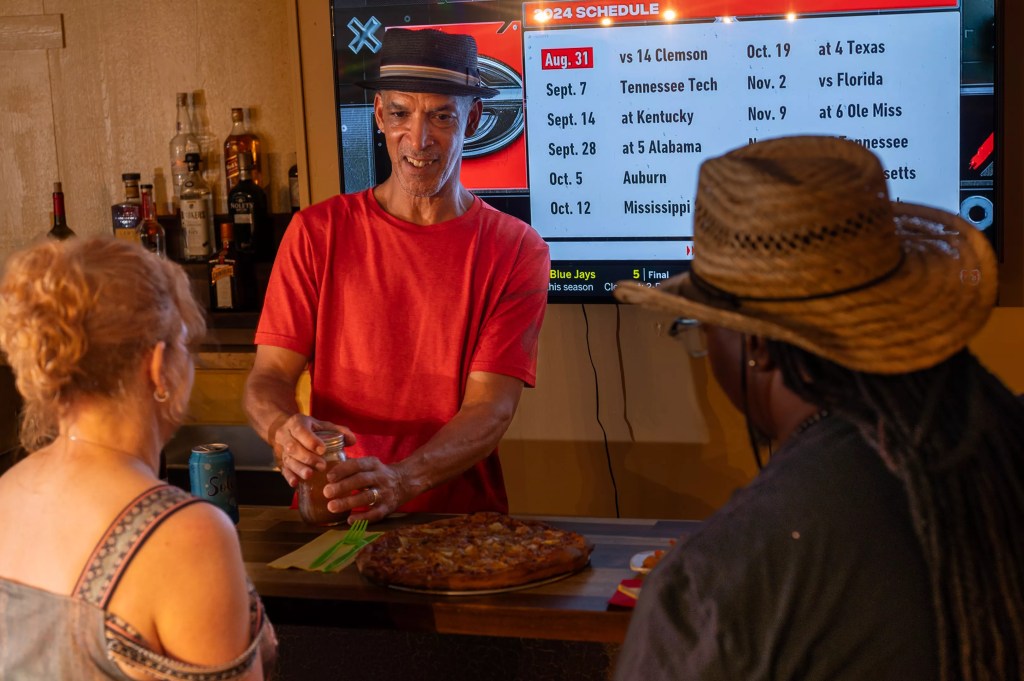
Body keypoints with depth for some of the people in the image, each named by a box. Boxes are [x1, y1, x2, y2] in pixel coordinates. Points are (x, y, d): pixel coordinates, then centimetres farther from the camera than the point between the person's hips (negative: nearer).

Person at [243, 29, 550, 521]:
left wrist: (403, 479, -26)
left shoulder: (516, 252, 1)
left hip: (459, 519, -1)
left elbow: (490, 408, -8)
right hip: (330, 518, 2)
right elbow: (269, 376, 2)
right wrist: (284, 428, -23)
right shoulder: (317, 232, 5)